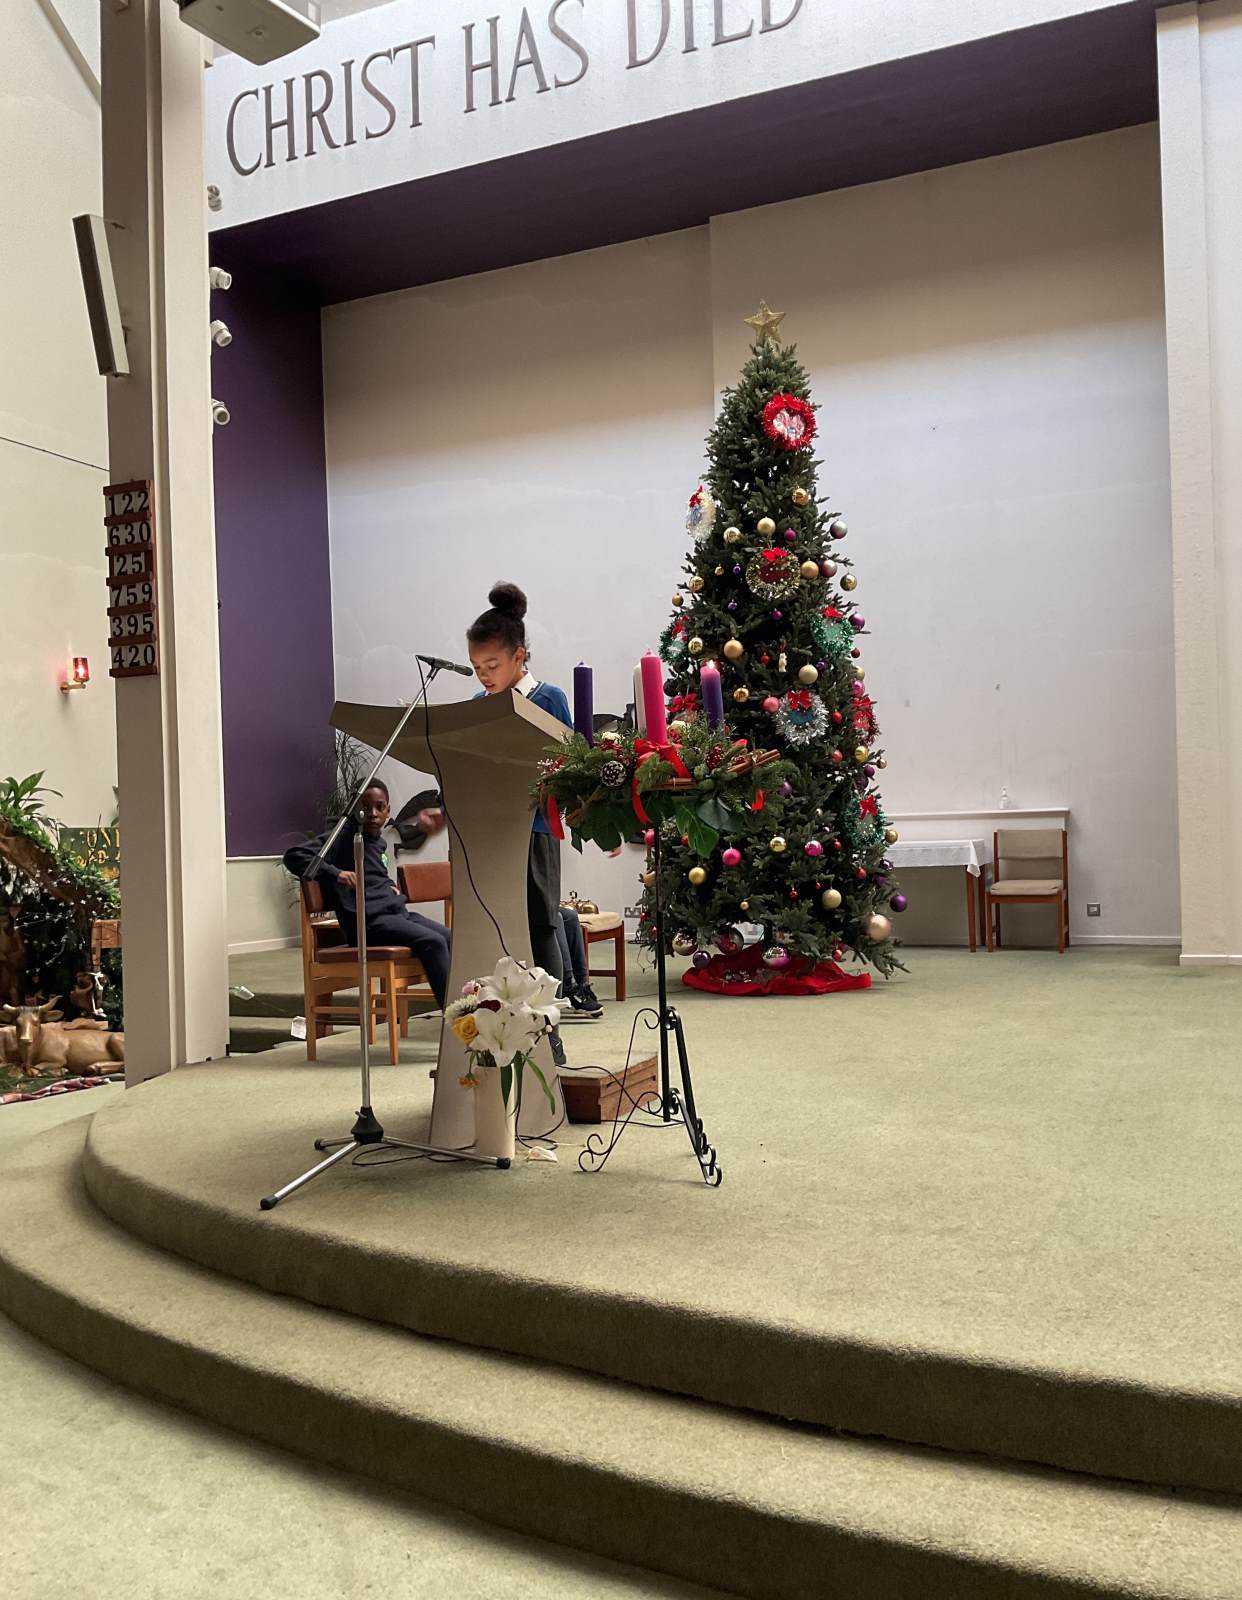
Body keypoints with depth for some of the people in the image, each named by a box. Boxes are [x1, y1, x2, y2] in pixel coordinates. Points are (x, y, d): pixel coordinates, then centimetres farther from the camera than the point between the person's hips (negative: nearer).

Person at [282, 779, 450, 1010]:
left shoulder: (378, 842, 19)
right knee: (432, 942, -27)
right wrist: (335, 873, -19)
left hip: (398, 912, 8)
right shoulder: (342, 838, -2)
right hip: (368, 921, -8)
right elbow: (293, 855, -9)